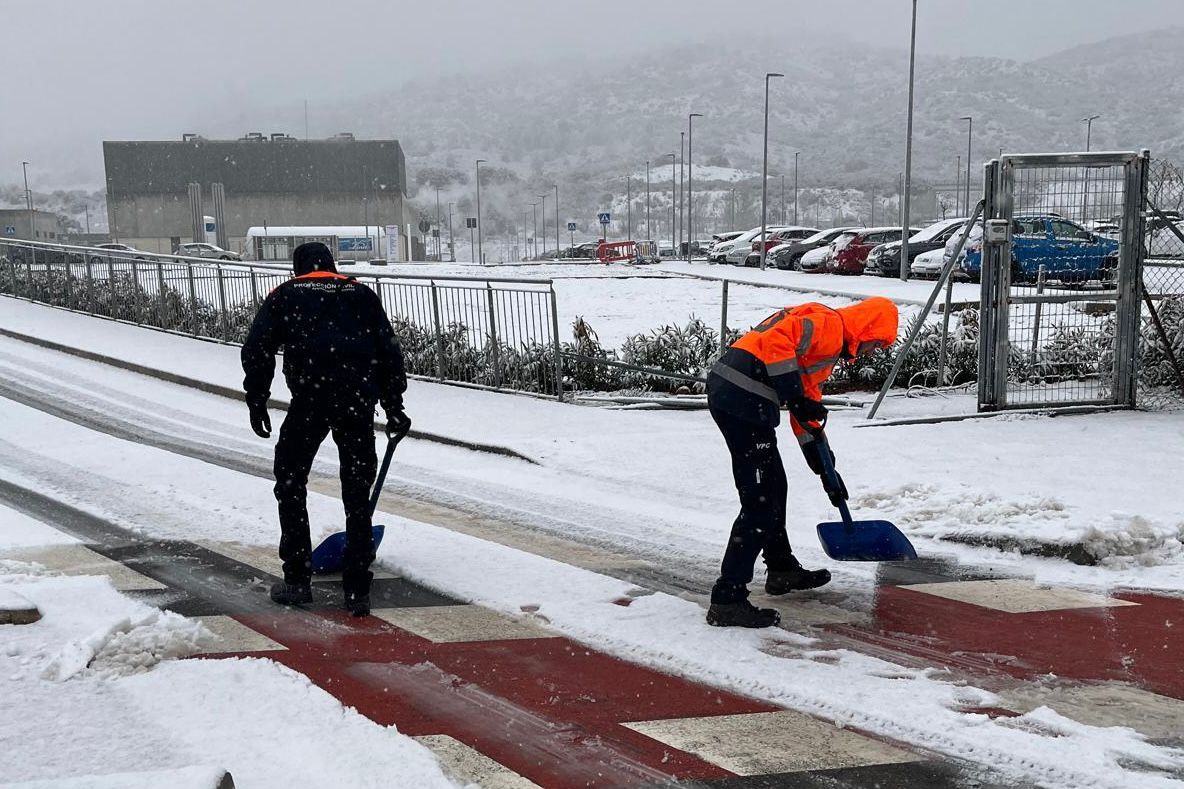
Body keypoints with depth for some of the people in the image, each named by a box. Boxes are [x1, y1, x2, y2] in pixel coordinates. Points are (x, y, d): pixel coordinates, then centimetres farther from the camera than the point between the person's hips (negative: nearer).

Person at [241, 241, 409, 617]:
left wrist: (257, 402, 14)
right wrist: (394, 406, 21)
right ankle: (357, 591, 10)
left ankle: (297, 580, 17)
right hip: (359, 402, 2)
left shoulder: (284, 296, 16)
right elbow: (390, 352, 16)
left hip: (310, 398, -2)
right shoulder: (362, 295, 20)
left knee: (291, 484, 16)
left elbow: (256, 350, 6)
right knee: (358, 494, 9)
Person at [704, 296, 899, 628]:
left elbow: (808, 417, 32)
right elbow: (776, 341, -22)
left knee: (774, 487, 25)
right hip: (743, 398, -11)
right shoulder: (829, 323, -4)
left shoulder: (831, 346, 28)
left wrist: (826, 470, 32)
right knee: (759, 502, -8)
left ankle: (782, 569, 42)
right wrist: (796, 398, -18)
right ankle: (727, 600, -7)